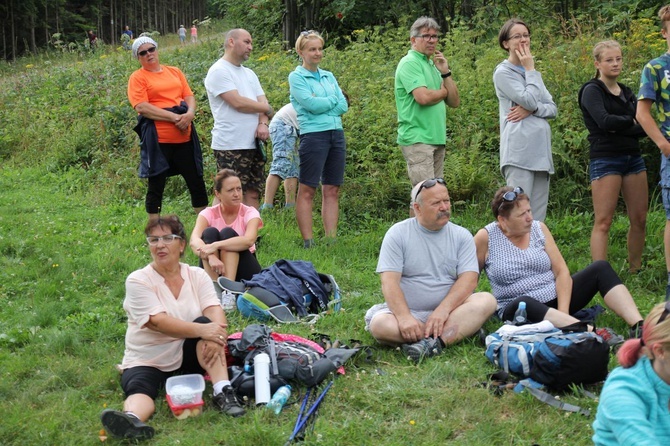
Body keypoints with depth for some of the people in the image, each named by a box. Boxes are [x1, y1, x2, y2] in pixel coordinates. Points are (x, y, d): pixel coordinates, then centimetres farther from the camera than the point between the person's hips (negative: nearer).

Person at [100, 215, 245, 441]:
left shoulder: (197, 276, 2)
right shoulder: (138, 281, -9)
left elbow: (215, 311, -13)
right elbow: (158, 322, -22)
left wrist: (217, 335, -37)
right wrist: (202, 331, -35)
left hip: (188, 356, 3)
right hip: (147, 361, -3)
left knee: (205, 322, -24)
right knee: (139, 389, -34)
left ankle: (223, 393, -32)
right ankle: (132, 419, -68)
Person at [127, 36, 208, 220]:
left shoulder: (174, 72, 16)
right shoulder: (138, 77, 0)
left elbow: (189, 96, 12)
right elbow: (141, 107, -11)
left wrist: (190, 113, -11)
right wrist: (174, 117, -17)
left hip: (184, 136, 5)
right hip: (158, 138, -5)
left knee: (196, 182, 8)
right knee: (156, 185, 2)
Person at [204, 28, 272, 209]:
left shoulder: (249, 74, 21)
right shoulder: (219, 71, -7)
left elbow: (262, 102, 13)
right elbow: (238, 103, -16)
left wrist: (263, 123, -10)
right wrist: (267, 109, -1)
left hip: (254, 145, 8)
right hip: (230, 147, -8)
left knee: (253, 193, 7)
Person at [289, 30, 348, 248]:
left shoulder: (329, 76, 17)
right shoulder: (296, 77, -1)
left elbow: (344, 106, 6)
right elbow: (311, 104, -14)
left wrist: (321, 103, -7)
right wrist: (333, 100, 1)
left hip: (337, 134, 6)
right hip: (313, 134, -6)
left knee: (332, 190, 6)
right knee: (307, 190, -4)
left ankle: (332, 239, 10)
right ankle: (308, 242, -2)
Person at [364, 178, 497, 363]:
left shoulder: (462, 236, 6)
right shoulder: (398, 233, 2)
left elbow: (469, 279, -6)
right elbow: (389, 281, -9)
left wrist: (443, 309, -23)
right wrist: (404, 317, -25)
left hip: (450, 310, 1)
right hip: (406, 311, -1)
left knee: (487, 301, -25)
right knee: (379, 324, -32)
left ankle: (432, 342, -41)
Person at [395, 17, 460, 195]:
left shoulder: (433, 65, 19)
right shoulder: (409, 63, -6)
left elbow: (455, 102, 16)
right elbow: (423, 97, -21)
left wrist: (445, 73, 3)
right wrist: (443, 92, -1)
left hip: (437, 139, 9)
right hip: (417, 139, -9)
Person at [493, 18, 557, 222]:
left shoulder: (533, 73, 20)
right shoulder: (503, 72, -2)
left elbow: (552, 108, 12)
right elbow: (529, 100, -15)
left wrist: (531, 110, -8)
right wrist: (530, 69, -2)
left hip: (541, 149, 7)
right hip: (519, 150, -7)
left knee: (538, 216, 6)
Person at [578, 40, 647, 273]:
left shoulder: (626, 93, 17)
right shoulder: (592, 90, -2)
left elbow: (641, 129, 7)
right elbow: (604, 121, -19)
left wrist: (620, 128, -11)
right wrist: (631, 122, -4)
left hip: (633, 157, 7)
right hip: (605, 159, -7)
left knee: (639, 219, 5)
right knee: (603, 222, -9)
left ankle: (635, 271, 16)